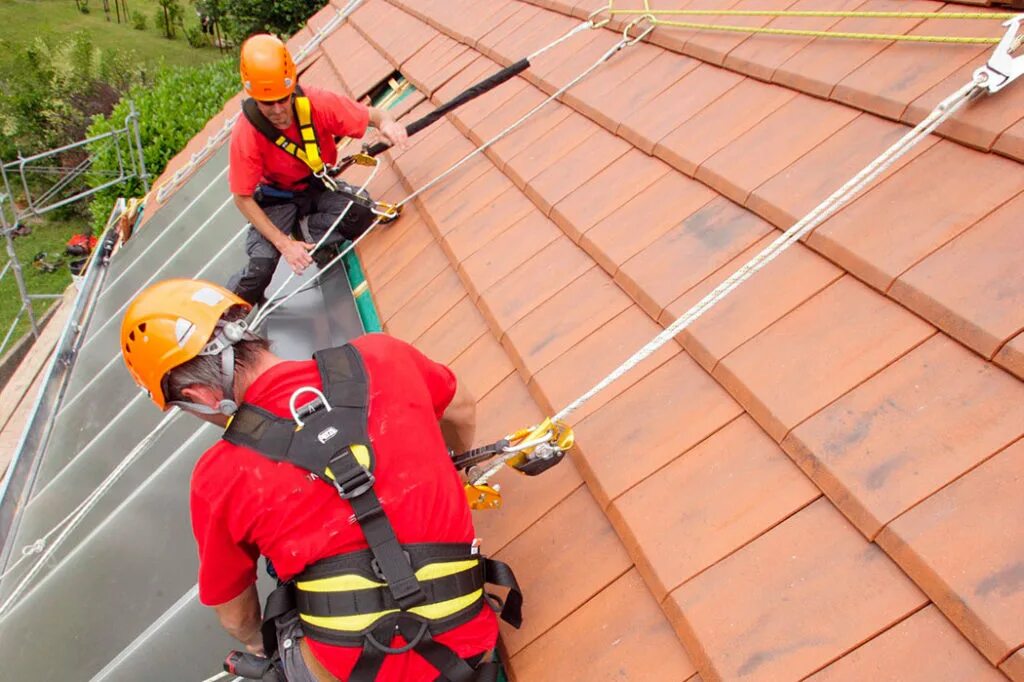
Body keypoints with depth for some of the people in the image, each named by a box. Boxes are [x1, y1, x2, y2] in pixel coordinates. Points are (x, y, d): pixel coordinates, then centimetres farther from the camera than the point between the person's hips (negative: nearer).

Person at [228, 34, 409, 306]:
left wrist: (387, 124, -40)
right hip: (277, 198, -2)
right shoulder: (246, 133, -27)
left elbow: (372, 114, -14)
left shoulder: (316, 103, -25)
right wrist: (283, 243, -27)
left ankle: (304, 230, -5)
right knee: (261, 266, -25)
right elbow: (243, 199, -19)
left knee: (361, 211, -31)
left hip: (318, 186, 2)